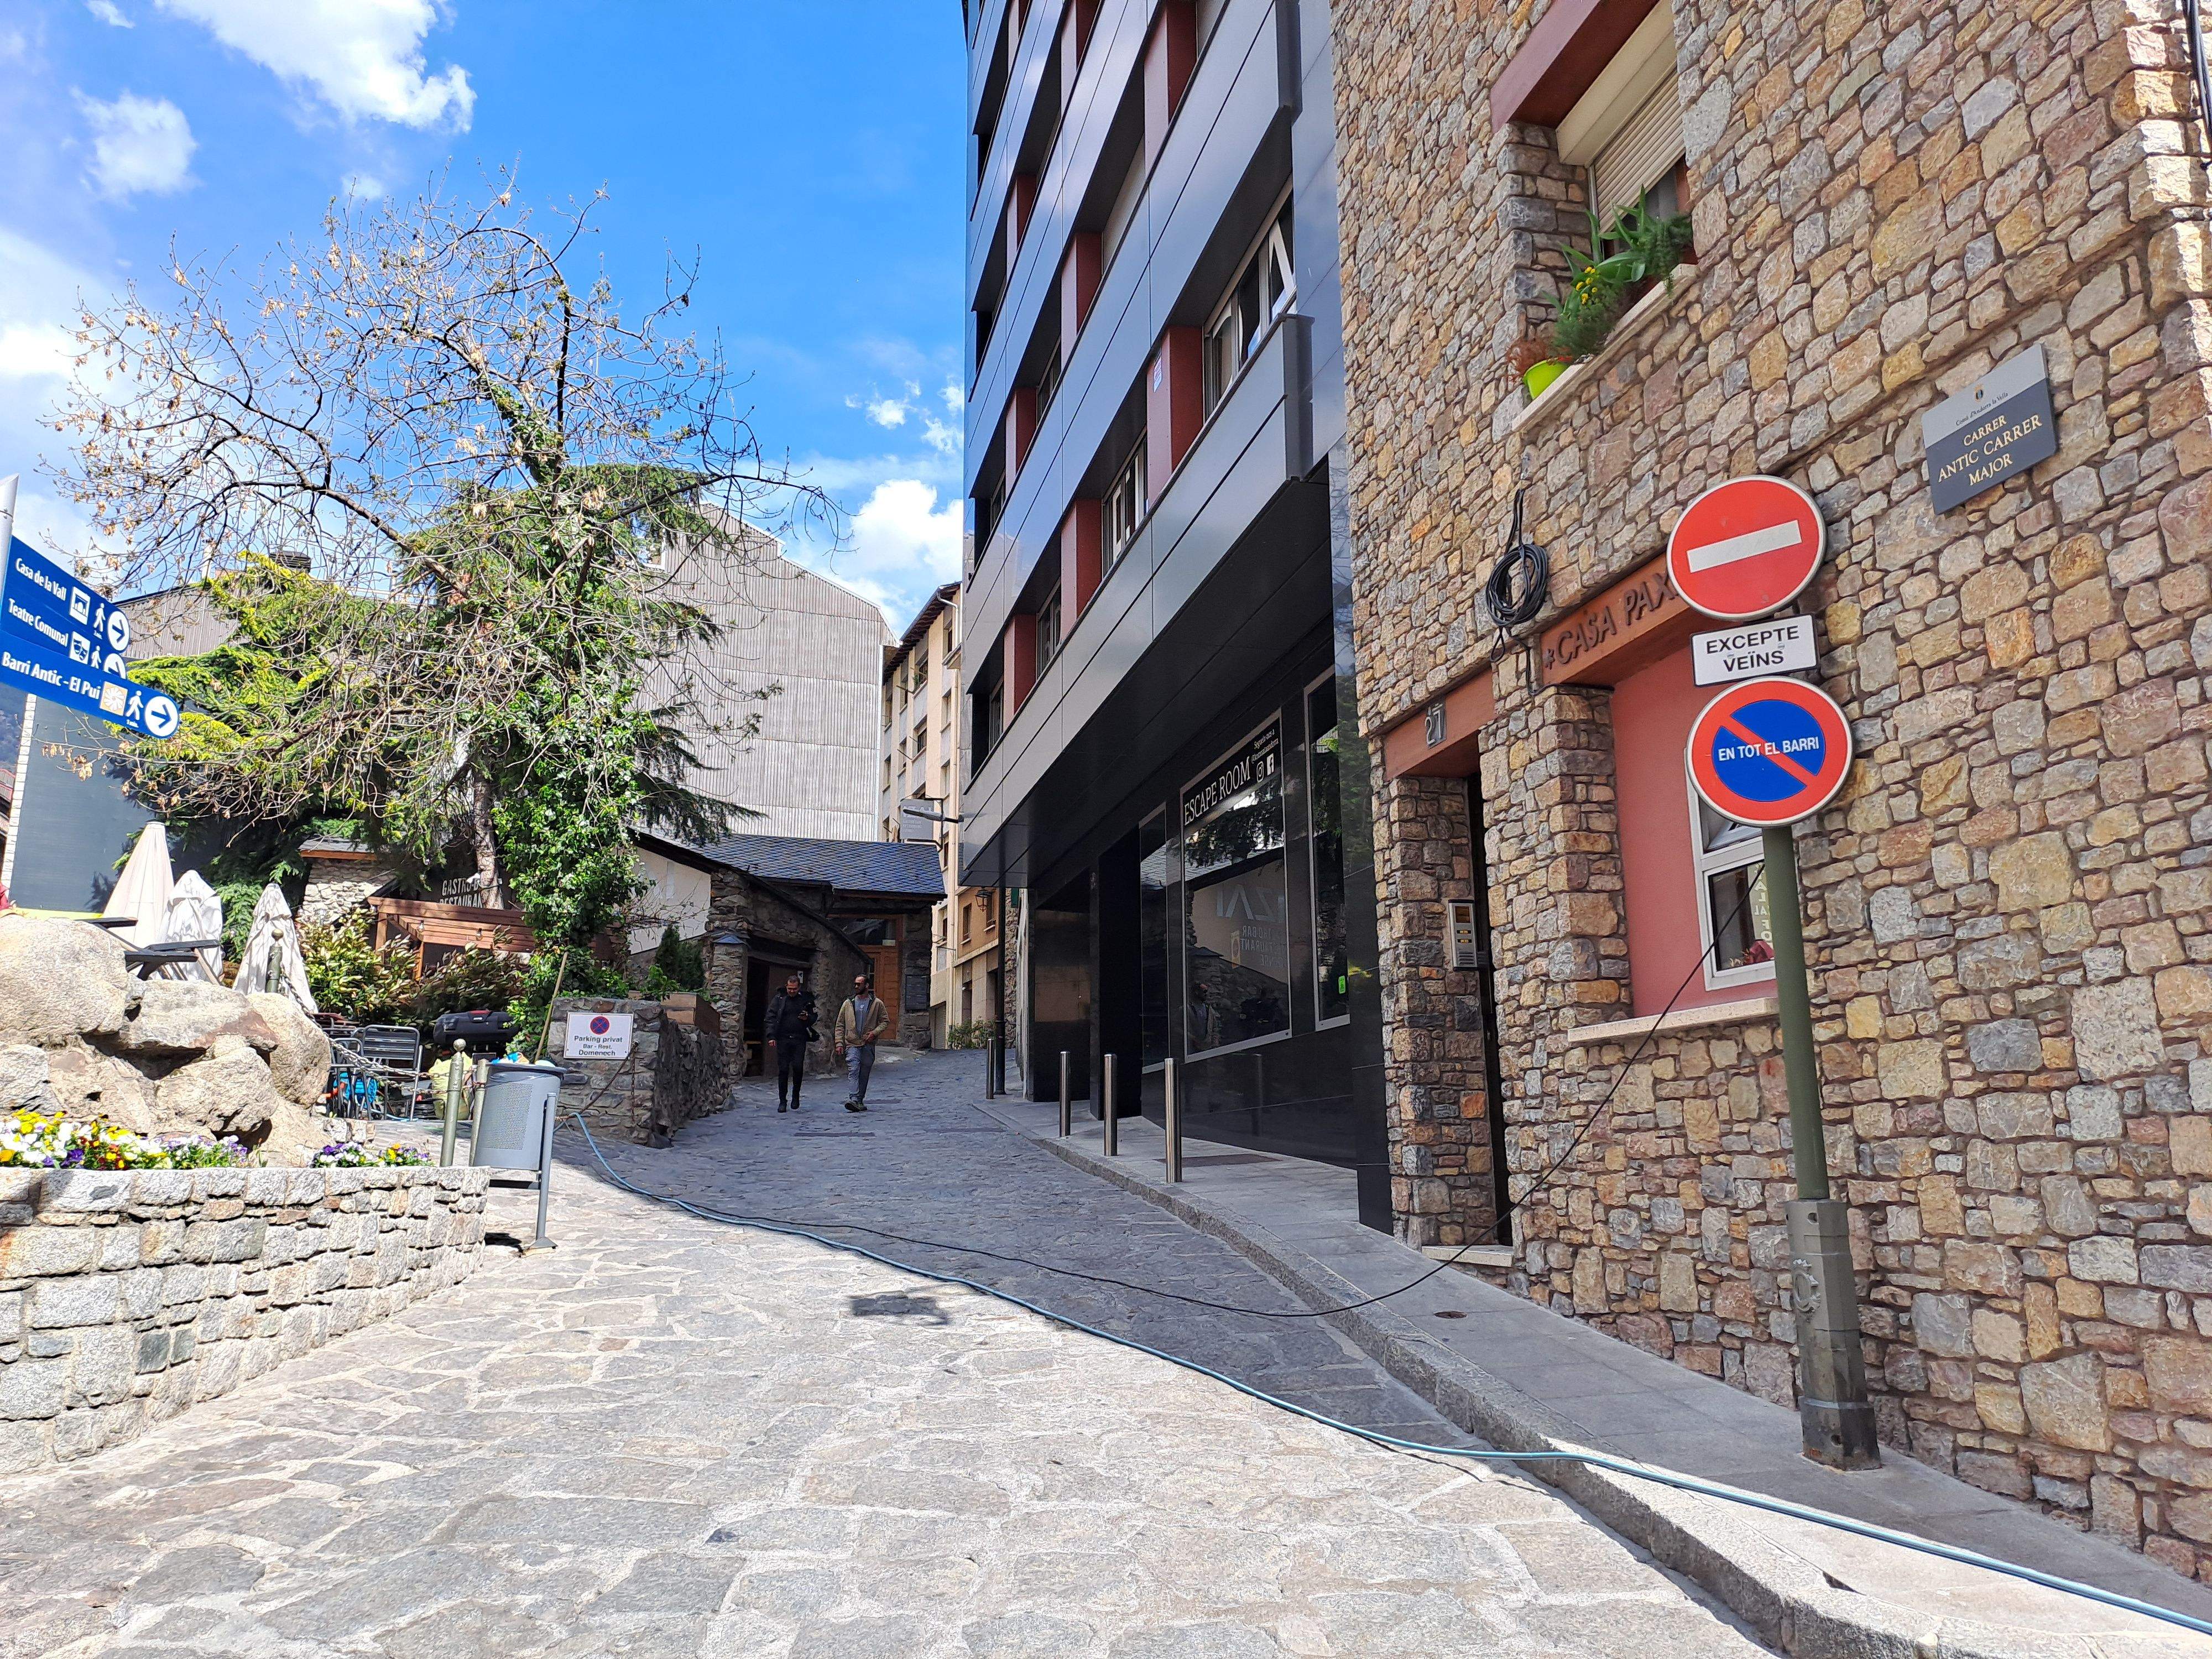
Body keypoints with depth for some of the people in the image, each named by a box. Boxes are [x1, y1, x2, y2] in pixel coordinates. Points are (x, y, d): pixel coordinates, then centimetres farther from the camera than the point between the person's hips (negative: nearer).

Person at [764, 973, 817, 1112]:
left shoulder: (806, 1000, 8)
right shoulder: (779, 999, 5)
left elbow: (814, 1017, 18)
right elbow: (771, 1017, 2)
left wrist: (807, 1018, -5)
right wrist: (771, 1036, -9)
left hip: (799, 1039, 0)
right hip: (783, 1039, 0)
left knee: (798, 1067, -9)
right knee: (783, 1070, 0)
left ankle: (795, 1095, 14)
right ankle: (782, 1101, 9)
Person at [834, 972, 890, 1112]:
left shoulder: (877, 1003, 5)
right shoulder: (849, 1003, 9)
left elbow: (885, 1021, 6)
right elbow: (840, 1025, 10)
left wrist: (875, 1032, -11)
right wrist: (839, 1044, 1)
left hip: (868, 1045, 0)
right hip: (852, 1044, 0)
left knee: (864, 1074, 7)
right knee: (854, 1070, -17)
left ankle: (860, 1100, 17)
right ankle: (855, 1100, -26)